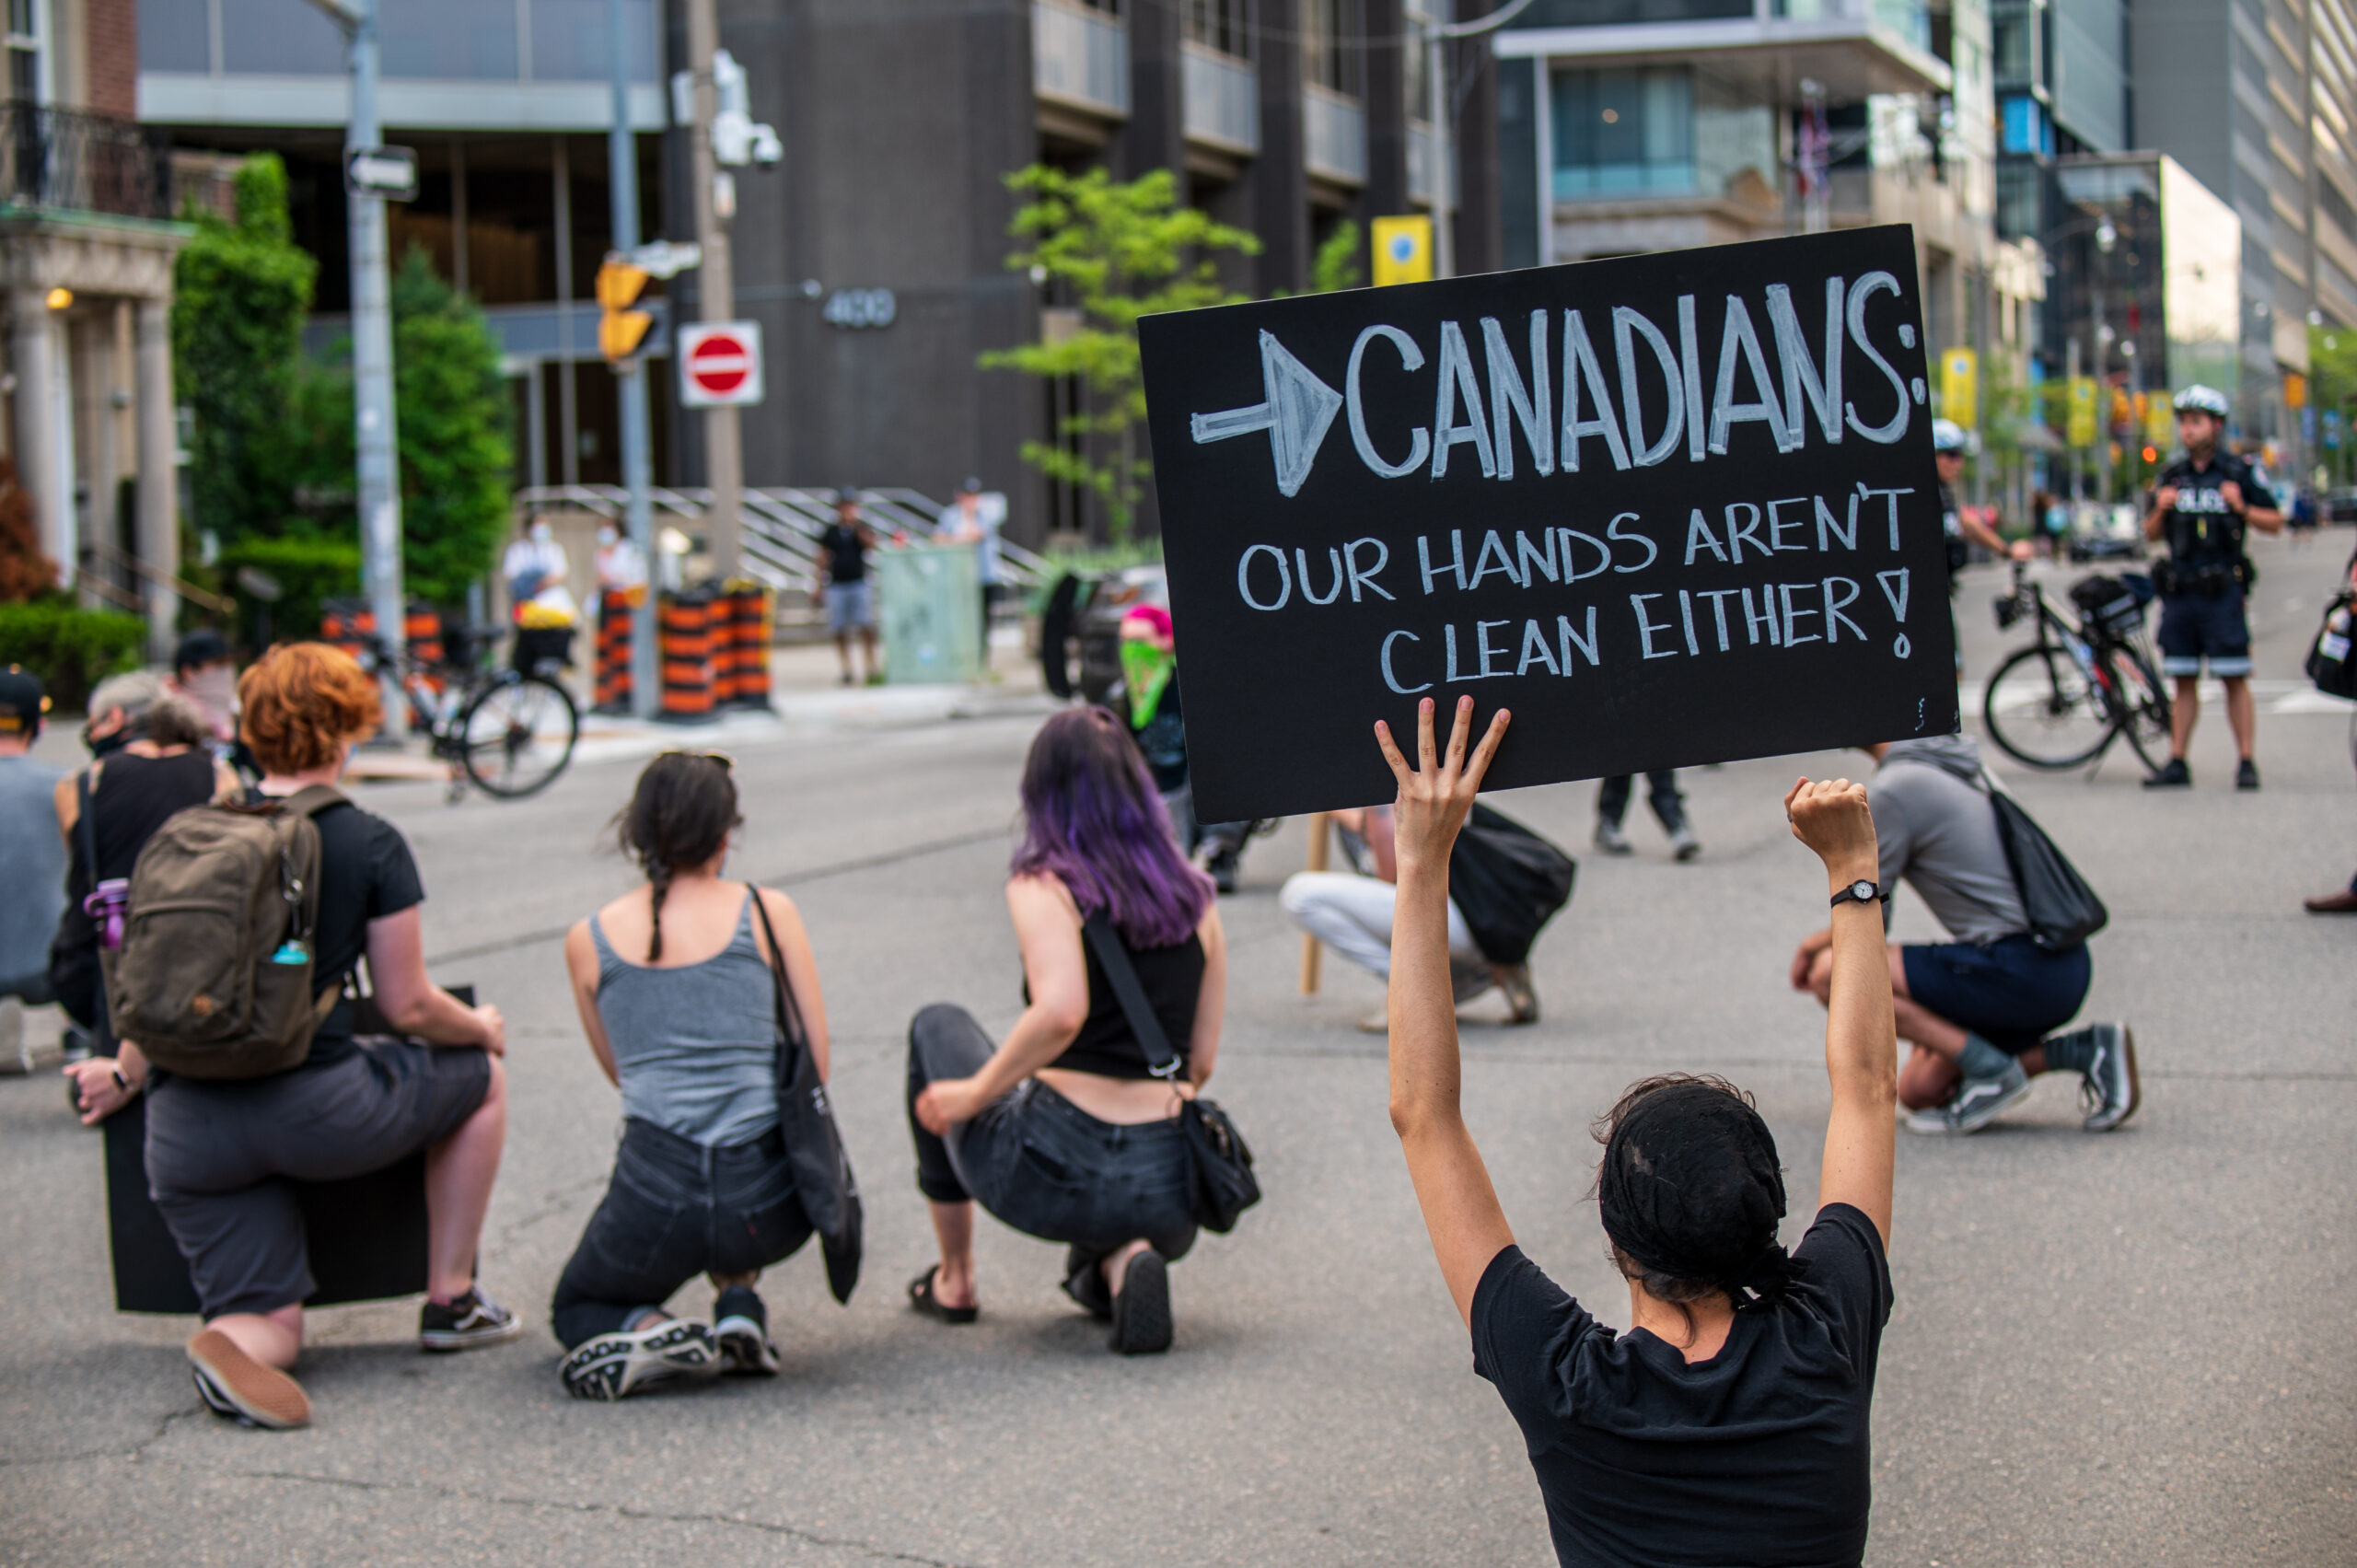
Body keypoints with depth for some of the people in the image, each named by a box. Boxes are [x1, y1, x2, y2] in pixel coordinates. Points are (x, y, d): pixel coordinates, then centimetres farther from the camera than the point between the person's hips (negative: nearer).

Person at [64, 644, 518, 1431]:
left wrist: (124, 1073, 35)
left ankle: (227, 1344, -24)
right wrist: (480, 1028, 22)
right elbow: (408, 1007, 0)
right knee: (480, 1077, 24)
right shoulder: (370, 845, -3)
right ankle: (450, 1300, 25)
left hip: (187, 1130, 4)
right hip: (315, 1113, -4)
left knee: (272, 1323, 14)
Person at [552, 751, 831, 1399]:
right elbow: (816, 1062, 7)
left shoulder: (589, 940, 9)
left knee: (576, 1308, 30)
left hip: (657, 1206, 0)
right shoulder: (768, 913, 4)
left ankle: (649, 1334, -4)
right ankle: (738, 1301, 13)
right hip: (768, 1209, 1)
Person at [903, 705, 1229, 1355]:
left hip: (1056, 1175, -4)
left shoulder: (1044, 886, -5)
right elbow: (1200, 1062, 13)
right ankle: (1121, 1258, 7)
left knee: (937, 1027, 28)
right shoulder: (1195, 896, 10)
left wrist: (973, 1094, -9)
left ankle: (954, 1278, 30)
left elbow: (1061, 1013, -23)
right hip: (1168, 1193, 4)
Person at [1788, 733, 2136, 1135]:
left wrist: (1812, 945, 13)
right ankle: (2086, 1050, 8)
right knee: (1918, 1091, 18)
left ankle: (1989, 1069, -11)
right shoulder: (1959, 770, 17)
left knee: (1832, 972, -11)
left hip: (2020, 973, -9)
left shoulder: (1892, 790, -11)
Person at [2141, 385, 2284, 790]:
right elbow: (2151, 534, 16)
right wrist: (2160, 510, -4)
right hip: (2179, 590, 4)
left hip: (2222, 592, -4)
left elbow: (2275, 523, 2)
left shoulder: (2240, 472, 1)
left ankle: (2246, 762, -3)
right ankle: (2177, 763, 9)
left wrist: (2242, 509, -15)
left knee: (2234, 679, -5)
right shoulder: (2172, 475, 13)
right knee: (2184, 681, 7)